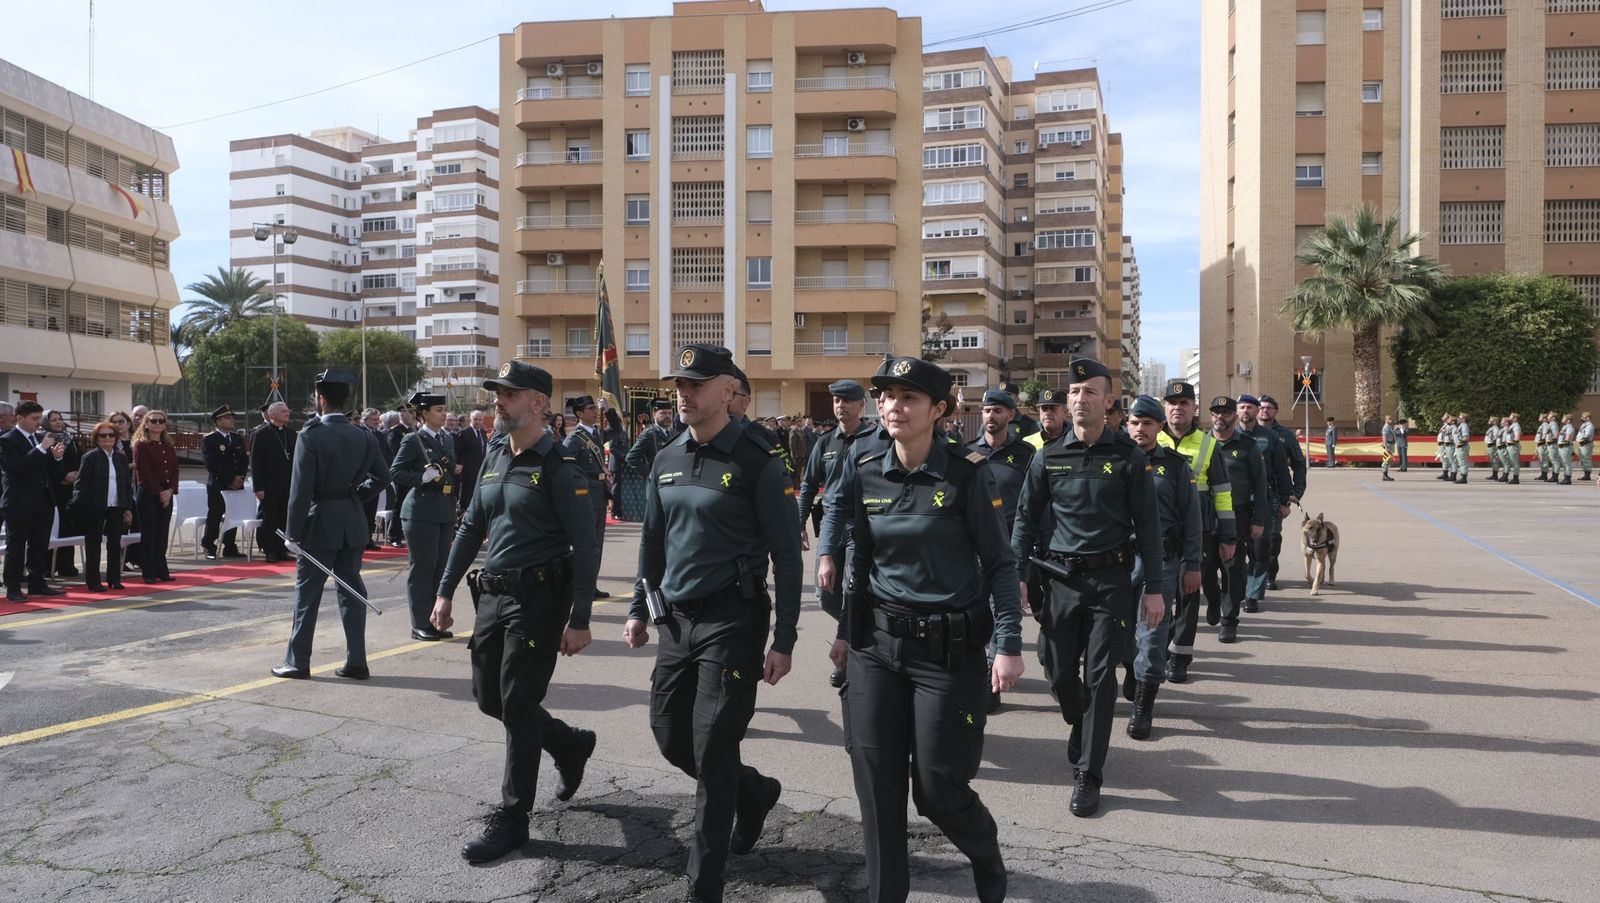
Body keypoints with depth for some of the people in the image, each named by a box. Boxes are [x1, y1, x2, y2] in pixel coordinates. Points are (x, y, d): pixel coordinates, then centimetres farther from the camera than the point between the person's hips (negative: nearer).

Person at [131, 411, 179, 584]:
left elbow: (174, 470, 9)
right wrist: (159, 492, -14)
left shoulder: (169, 446, 13)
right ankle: (148, 573, 3)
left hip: (166, 494, 5)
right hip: (147, 494, -5)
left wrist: (170, 490, -6)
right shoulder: (141, 445, -5)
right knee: (148, 534, -1)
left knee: (162, 534, 7)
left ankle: (162, 571, 13)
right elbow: (144, 472, -11)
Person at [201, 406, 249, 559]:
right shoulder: (209, 440, -5)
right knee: (214, 517, -3)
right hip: (217, 486, -6)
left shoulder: (237, 439, 15)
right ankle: (209, 548, 7)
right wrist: (231, 479, -13)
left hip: (236, 485, 6)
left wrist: (240, 478, -3)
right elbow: (212, 465, -12)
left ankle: (230, 548, 15)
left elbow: (244, 460, 14)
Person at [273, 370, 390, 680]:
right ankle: (356, 661, 11)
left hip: (321, 523, -5)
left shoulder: (310, 437, -13)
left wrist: (294, 533, -9)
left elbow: (301, 489, -15)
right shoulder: (363, 437, 2)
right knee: (352, 590, 10)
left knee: (307, 593, 6)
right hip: (353, 523, 5)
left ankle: (298, 661, 14)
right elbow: (382, 476, 8)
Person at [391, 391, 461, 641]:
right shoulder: (413, 440, -6)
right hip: (422, 512, -7)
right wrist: (423, 477, -19)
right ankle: (420, 625, 6)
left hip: (445, 512, 7)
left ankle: (436, 621, 18)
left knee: (441, 567, 9)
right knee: (423, 568, -2)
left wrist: (457, 470, 4)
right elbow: (395, 473, -9)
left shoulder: (448, 439, 14)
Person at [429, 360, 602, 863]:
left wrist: (579, 620, -19)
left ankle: (512, 818, 11)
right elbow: (471, 528, 16)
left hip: (538, 596, -8)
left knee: (517, 702, -3)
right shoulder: (493, 458, 10)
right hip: (492, 594, 8)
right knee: (489, 696, 14)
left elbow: (586, 547, -15)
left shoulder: (560, 468, -13)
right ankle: (570, 746, 37)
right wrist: (445, 592, 12)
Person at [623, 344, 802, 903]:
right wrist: (639, 609, 16)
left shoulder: (757, 461, -12)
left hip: (732, 620, -7)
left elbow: (785, 553, -12)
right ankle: (754, 792, 40)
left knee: (711, 750, -4)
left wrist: (784, 641, -13)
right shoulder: (666, 460, 8)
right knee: (669, 735, 12)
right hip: (676, 619, 7)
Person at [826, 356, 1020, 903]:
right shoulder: (862, 471, 2)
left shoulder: (967, 474, -11)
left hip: (949, 648, -4)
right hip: (876, 643, 4)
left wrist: (1009, 645, -13)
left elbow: (999, 564, -7)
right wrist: (847, 630, 13)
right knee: (876, 785, 6)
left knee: (937, 788, 4)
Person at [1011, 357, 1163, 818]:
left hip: (1111, 579, -2)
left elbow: (1147, 525, -1)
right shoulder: (1048, 458, 3)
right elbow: (1026, 519, 8)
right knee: (1061, 674, 9)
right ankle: (1083, 731, 40)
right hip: (1060, 577, 2)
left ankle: (1088, 776, 7)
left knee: (1099, 677, -1)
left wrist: (1154, 588, -3)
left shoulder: (1129, 457, -2)